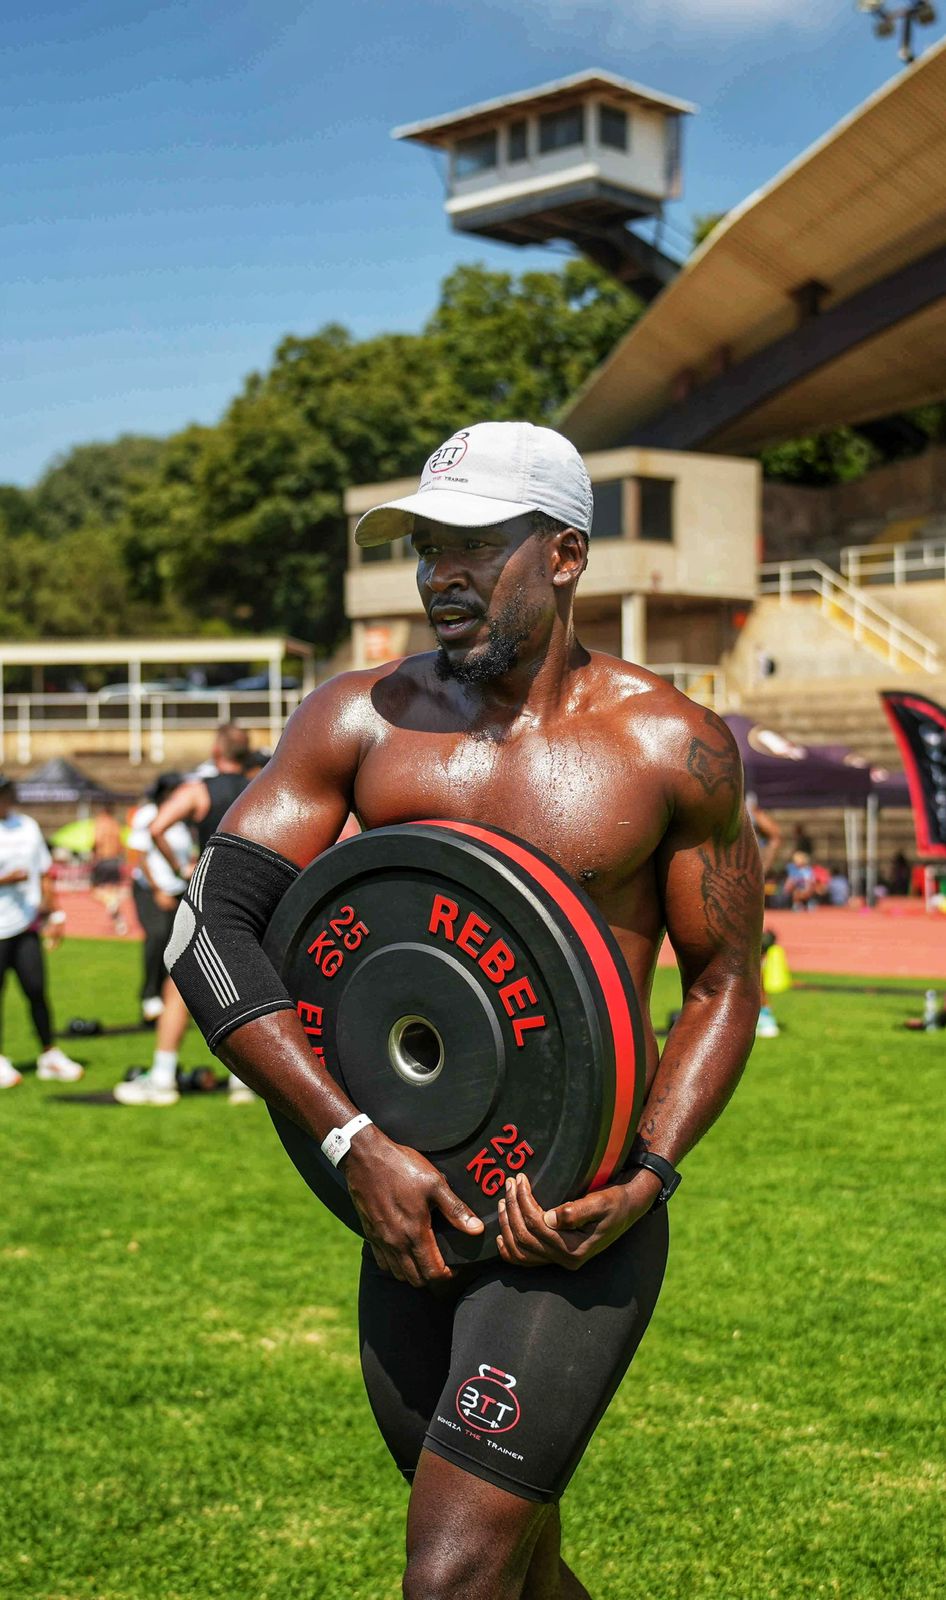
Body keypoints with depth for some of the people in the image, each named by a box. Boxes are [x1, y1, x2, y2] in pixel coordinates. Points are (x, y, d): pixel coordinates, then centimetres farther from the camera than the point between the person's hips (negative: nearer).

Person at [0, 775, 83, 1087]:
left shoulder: (28, 826, 12)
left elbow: (44, 872, 19)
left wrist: (53, 914, 15)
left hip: (26, 925, 5)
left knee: (36, 990, 2)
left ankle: (49, 1054, 13)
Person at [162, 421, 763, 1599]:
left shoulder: (671, 748, -5)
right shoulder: (359, 721, 0)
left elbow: (724, 983, 3)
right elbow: (209, 927, -7)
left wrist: (644, 1179, -14)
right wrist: (354, 1140, -18)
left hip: (576, 1225, -4)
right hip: (411, 1209, 4)